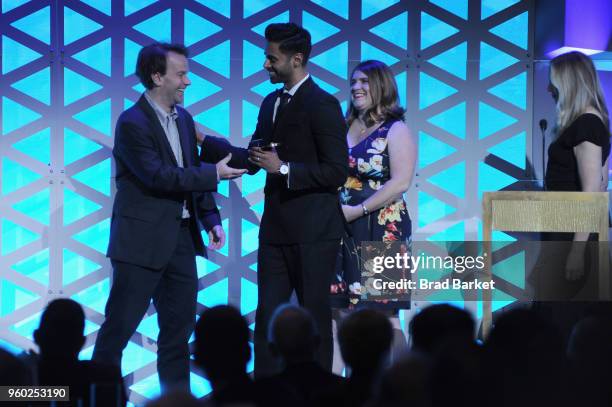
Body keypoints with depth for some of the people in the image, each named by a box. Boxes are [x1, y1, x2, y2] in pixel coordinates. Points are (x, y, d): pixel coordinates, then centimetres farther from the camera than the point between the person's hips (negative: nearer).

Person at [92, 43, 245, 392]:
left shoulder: (184, 118, 11)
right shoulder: (132, 123, -14)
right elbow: (158, 176, -22)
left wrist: (211, 219, 4)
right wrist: (215, 174, -20)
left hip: (181, 237, 8)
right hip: (143, 240, -8)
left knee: (180, 325, 11)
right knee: (120, 325, -3)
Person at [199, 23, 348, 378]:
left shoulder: (322, 105, -13)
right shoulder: (271, 103, 12)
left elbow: (337, 173, -17)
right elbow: (253, 160, 14)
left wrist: (283, 168, -21)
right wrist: (204, 141, 6)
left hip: (312, 231, -8)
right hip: (276, 228, 8)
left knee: (315, 316, 2)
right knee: (267, 315, 8)